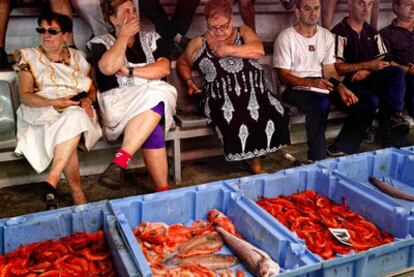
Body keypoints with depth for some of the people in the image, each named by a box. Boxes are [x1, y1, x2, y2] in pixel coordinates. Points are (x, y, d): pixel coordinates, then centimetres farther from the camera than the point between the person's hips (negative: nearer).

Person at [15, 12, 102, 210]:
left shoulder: (78, 57, 18)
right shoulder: (30, 57, 9)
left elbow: (93, 89, 18)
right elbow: (25, 96, -1)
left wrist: (88, 100, -7)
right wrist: (55, 102, -18)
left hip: (78, 113, 2)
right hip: (42, 114, -2)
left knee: (74, 118, -35)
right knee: (71, 124, -35)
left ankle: (51, 182, -34)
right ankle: (77, 194, -33)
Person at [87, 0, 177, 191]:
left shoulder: (152, 39, 18)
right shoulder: (101, 42, 9)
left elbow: (164, 68, 0)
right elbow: (108, 68, -15)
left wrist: (129, 71, -9)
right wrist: (124, 35, -4)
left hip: (156, 96, 2)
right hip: (119, 103, -2)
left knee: (156, 99, -36)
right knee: (152, 129, -34)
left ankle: (120, 161, -38)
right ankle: (163, 190, -32)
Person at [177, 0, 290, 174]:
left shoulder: (243, 32, 17)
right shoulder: (199, 43, 17)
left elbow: (259, 50, -1)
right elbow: (182, 63, 29)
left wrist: (229, 50, -7)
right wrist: (189, 81, 10)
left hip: (255, 93, 2)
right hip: (222, 99, -1)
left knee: (276, 116, -28)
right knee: (235, 122, -35)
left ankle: (255, 158, -4)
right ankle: (254, 164, -9)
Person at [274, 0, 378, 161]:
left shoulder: (326, 36, 12)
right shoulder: (286, 37, -6)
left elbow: (329, 71, 9)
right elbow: (283, 76, -11)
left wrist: (340, 87, -13)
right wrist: (311, 82, -26)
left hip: (321, 85, 6)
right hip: (296, 87, -6)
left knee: (369, 102, -10)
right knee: (321, 104, -40)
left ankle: (341, 149, -3)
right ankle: (317, 158, -25)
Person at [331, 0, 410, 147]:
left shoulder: (372, 33, 18)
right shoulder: (339, 33, -3)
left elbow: (384, 61, 10)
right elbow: (337, 67, -12)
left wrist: (367, 71, -11)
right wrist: (368, 65, -14)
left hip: (370, 80, 6)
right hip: (349, 82, -5)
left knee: (397, 72, -22)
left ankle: (395, 115, -32)